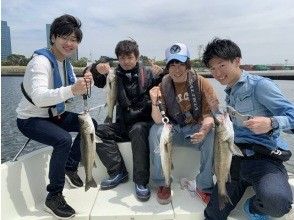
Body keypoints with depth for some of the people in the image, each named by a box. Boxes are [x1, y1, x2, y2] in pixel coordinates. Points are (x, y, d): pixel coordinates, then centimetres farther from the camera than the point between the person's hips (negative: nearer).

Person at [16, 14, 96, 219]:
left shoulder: (65, 62, 2)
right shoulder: (41, 61, -23)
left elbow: (73, 92, 4)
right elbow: (39, 98, -37)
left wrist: (84, 85, -19)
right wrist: (72, 90, -52)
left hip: (54, 115, 8)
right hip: (31, 119, -8)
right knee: (64, 140, -30)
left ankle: (70, 167, 17)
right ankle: (54, 197, -12)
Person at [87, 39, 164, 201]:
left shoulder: (147, 73, 4)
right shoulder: (116, 74, 11)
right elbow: (99, 83, -4)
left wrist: (160, 75, -29)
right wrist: (97, 69, -27)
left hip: (143, 122, -4)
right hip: (122, 124, 4)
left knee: (138, 131, -35)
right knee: (98, 131, -16)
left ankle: (141, 181, -25)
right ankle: (118, 172, -8)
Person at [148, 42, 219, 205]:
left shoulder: (201, 83, -9)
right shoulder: (163, 85, -7)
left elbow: (210, 112, -9)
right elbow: (159, 120, -13)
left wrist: (204, 129, -31)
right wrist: (155, 103, -33)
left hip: (196, 129, 0)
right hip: (173, 130, 1)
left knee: (214, 134, -30)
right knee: (155, 131, -28)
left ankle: (204, 187, -11)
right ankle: (163, 184, -10)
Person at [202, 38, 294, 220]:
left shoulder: (260, 85, -7)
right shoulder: (230, 93, 19)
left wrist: (271, 123, -29)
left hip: (264, 158, -6)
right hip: (236, 158, 7)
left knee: (276, 201, -36)